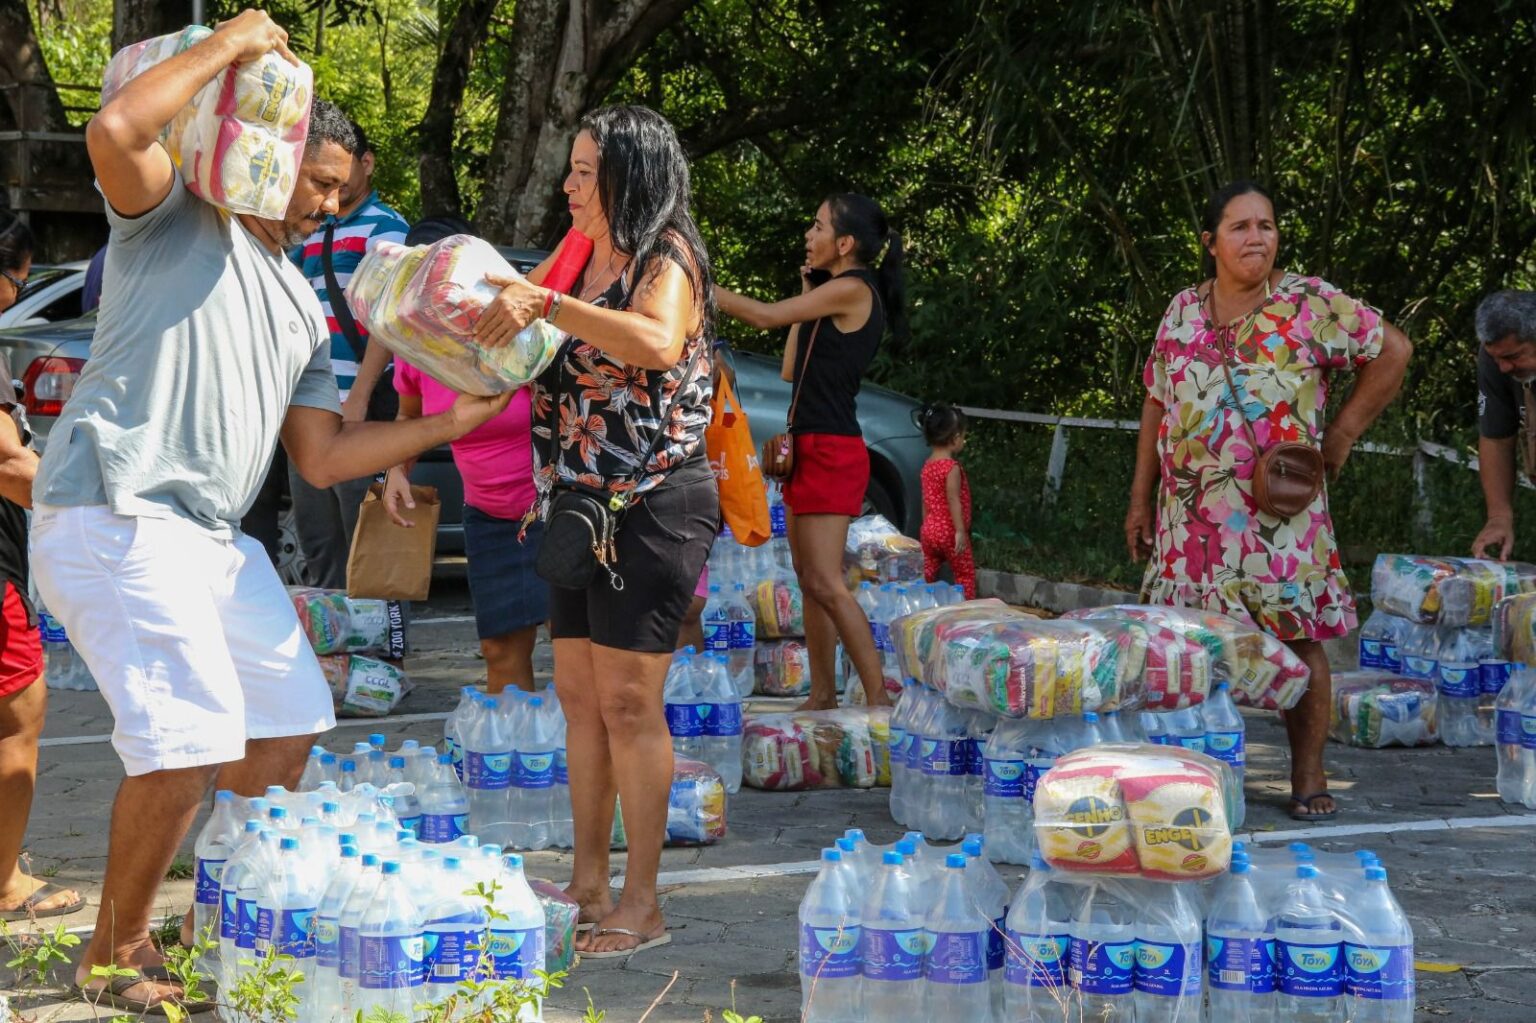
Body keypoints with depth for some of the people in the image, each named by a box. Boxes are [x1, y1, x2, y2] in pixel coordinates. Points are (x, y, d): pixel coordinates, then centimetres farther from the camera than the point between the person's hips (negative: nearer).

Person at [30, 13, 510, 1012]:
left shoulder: (302, 306, 24)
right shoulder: (173, 218, 3)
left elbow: (322, 456, 20)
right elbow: (116, 129, -20)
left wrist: (455, 419, 14)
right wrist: (228, 47, -9)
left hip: (215, 537, 9)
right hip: (116, 517, -9)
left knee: (286, 729, 12)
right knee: (191, 741, -15)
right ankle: (115, 956, 2)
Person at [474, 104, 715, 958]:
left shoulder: (666, 262, -13)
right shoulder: (585, 259, 13)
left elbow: (656, 343, -35)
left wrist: (546, 303, -37)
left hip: (652, 508, -9)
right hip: (582, 505, 9)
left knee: (628, 702, -8)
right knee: (580, 694, 11)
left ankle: (642, 905, -2)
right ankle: (590, 882, 19)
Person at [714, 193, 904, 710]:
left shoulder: (852, 289, -12)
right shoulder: (836, 294, 17)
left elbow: (765, 316, -15)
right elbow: (791, 369, 17)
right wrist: (807, 298, 16)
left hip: (832, 452, -10)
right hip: (809, 448, 10)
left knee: (825, 582, -14)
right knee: (810, 580, 11)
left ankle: (879, 696, -14)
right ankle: (822, 695, 16)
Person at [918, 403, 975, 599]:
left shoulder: (927, 465, 7)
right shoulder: (952, 467, -16)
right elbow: (953, 501, -20)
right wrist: (960, 531, -19)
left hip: (929, 529, 7)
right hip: (949, 531, -7)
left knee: (927, 575, 9)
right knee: (966, 573, 4)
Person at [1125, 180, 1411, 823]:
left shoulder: (1310, 305, -2)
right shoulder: (1182, 312, 10)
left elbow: (1391, 351, 3)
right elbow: (1157, 405, 16)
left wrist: (1342, 432, 0)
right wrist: (1141, 499, 14)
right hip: (1190, 516, 3)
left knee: (1297, 637, -4)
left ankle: (1308, 777, 5)